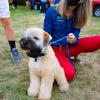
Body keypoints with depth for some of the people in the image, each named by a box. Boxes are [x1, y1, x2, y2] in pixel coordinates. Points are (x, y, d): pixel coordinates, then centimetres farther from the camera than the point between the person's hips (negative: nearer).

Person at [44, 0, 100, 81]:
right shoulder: (52, 11, -12)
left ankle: (75, 54, 8)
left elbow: (75, 38, -7)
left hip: (71, 46, 4)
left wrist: (73, 40, -29)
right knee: (70, 75, -30)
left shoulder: (78, 14, -2)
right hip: (56, 48, -4)